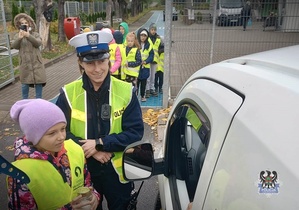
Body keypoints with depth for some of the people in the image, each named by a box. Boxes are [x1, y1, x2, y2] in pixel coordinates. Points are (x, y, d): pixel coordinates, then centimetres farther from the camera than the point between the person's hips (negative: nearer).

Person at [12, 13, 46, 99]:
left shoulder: (35, 34, 5)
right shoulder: (17, 36, 5)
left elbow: (38, 43, -14)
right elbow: (13, 46, -10)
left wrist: (28, 36, -30)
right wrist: (19, 38, -30)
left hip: (36, 62, 0)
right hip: (25, 63, 0)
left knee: (39, 82, 4)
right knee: (25, 83, 4)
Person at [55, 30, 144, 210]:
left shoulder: (126, 91, -13)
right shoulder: (68, 94, -11)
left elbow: (136, 132, -14)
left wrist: (99, 143, -23)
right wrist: (89, 150, -21)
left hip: (117, 171, 0)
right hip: (81, 172, 1)